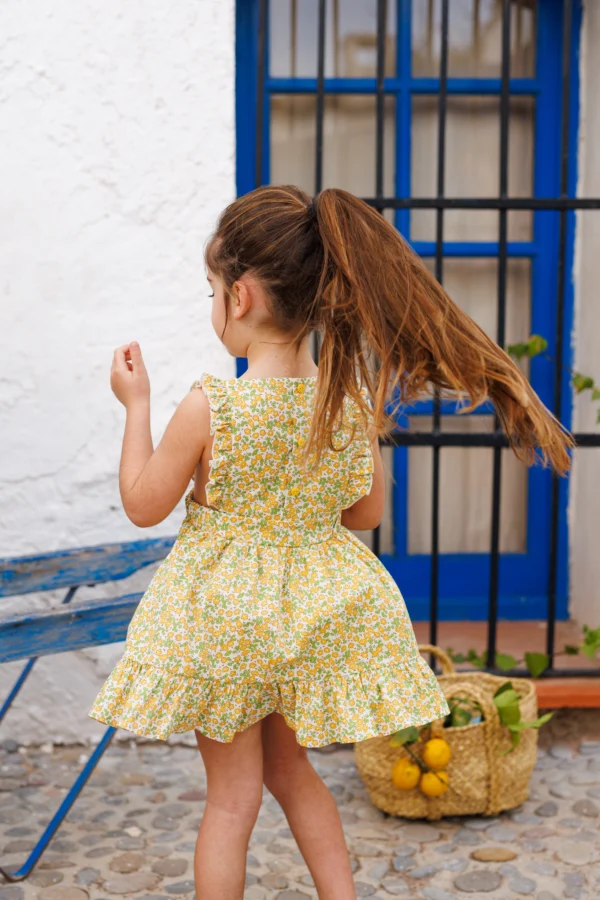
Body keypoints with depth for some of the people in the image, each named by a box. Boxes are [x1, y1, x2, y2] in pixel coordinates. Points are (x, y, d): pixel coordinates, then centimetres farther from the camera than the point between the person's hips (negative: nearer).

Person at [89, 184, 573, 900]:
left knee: (232, 794, 13)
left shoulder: (209, 406, -22)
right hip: (317, 609, 4)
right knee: (288, 768, 27)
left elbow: (143, 505, -8)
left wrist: (136, 404, 0)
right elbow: (366, 513, 3)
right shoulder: (355, 400, -10)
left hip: (224, 612, -4)